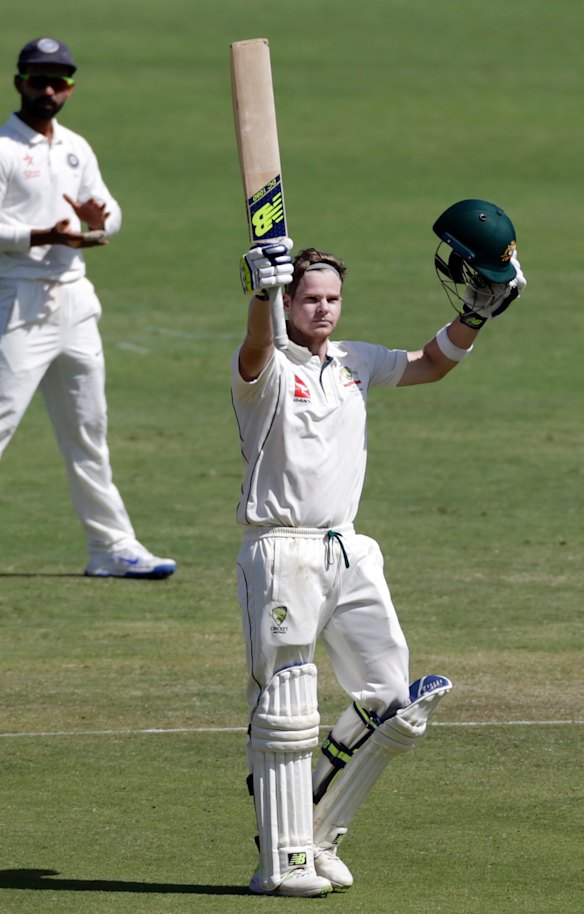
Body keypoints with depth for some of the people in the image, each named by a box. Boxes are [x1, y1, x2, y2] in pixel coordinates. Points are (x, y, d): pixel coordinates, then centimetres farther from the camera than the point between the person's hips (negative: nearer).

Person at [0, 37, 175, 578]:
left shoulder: (76, 149, 14)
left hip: (75, 301, 7)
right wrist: (45, 236, -27)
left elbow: (110, 213, 19)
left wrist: (100, 218, -4)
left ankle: (111, 546, 17)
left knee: (87, 427, 12)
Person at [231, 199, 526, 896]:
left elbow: (430, 365, 20)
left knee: (394, 706, 6)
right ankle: (283, 860, -2)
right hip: (282, 552, -7)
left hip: (349, 552, 7)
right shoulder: (269, 370, -7)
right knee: (285, 713, -7)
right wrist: (262, 295, -52)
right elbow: (256, 350, -29)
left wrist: (475, 313, 3)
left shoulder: (356, 363, 14)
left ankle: (317, 837, 17)